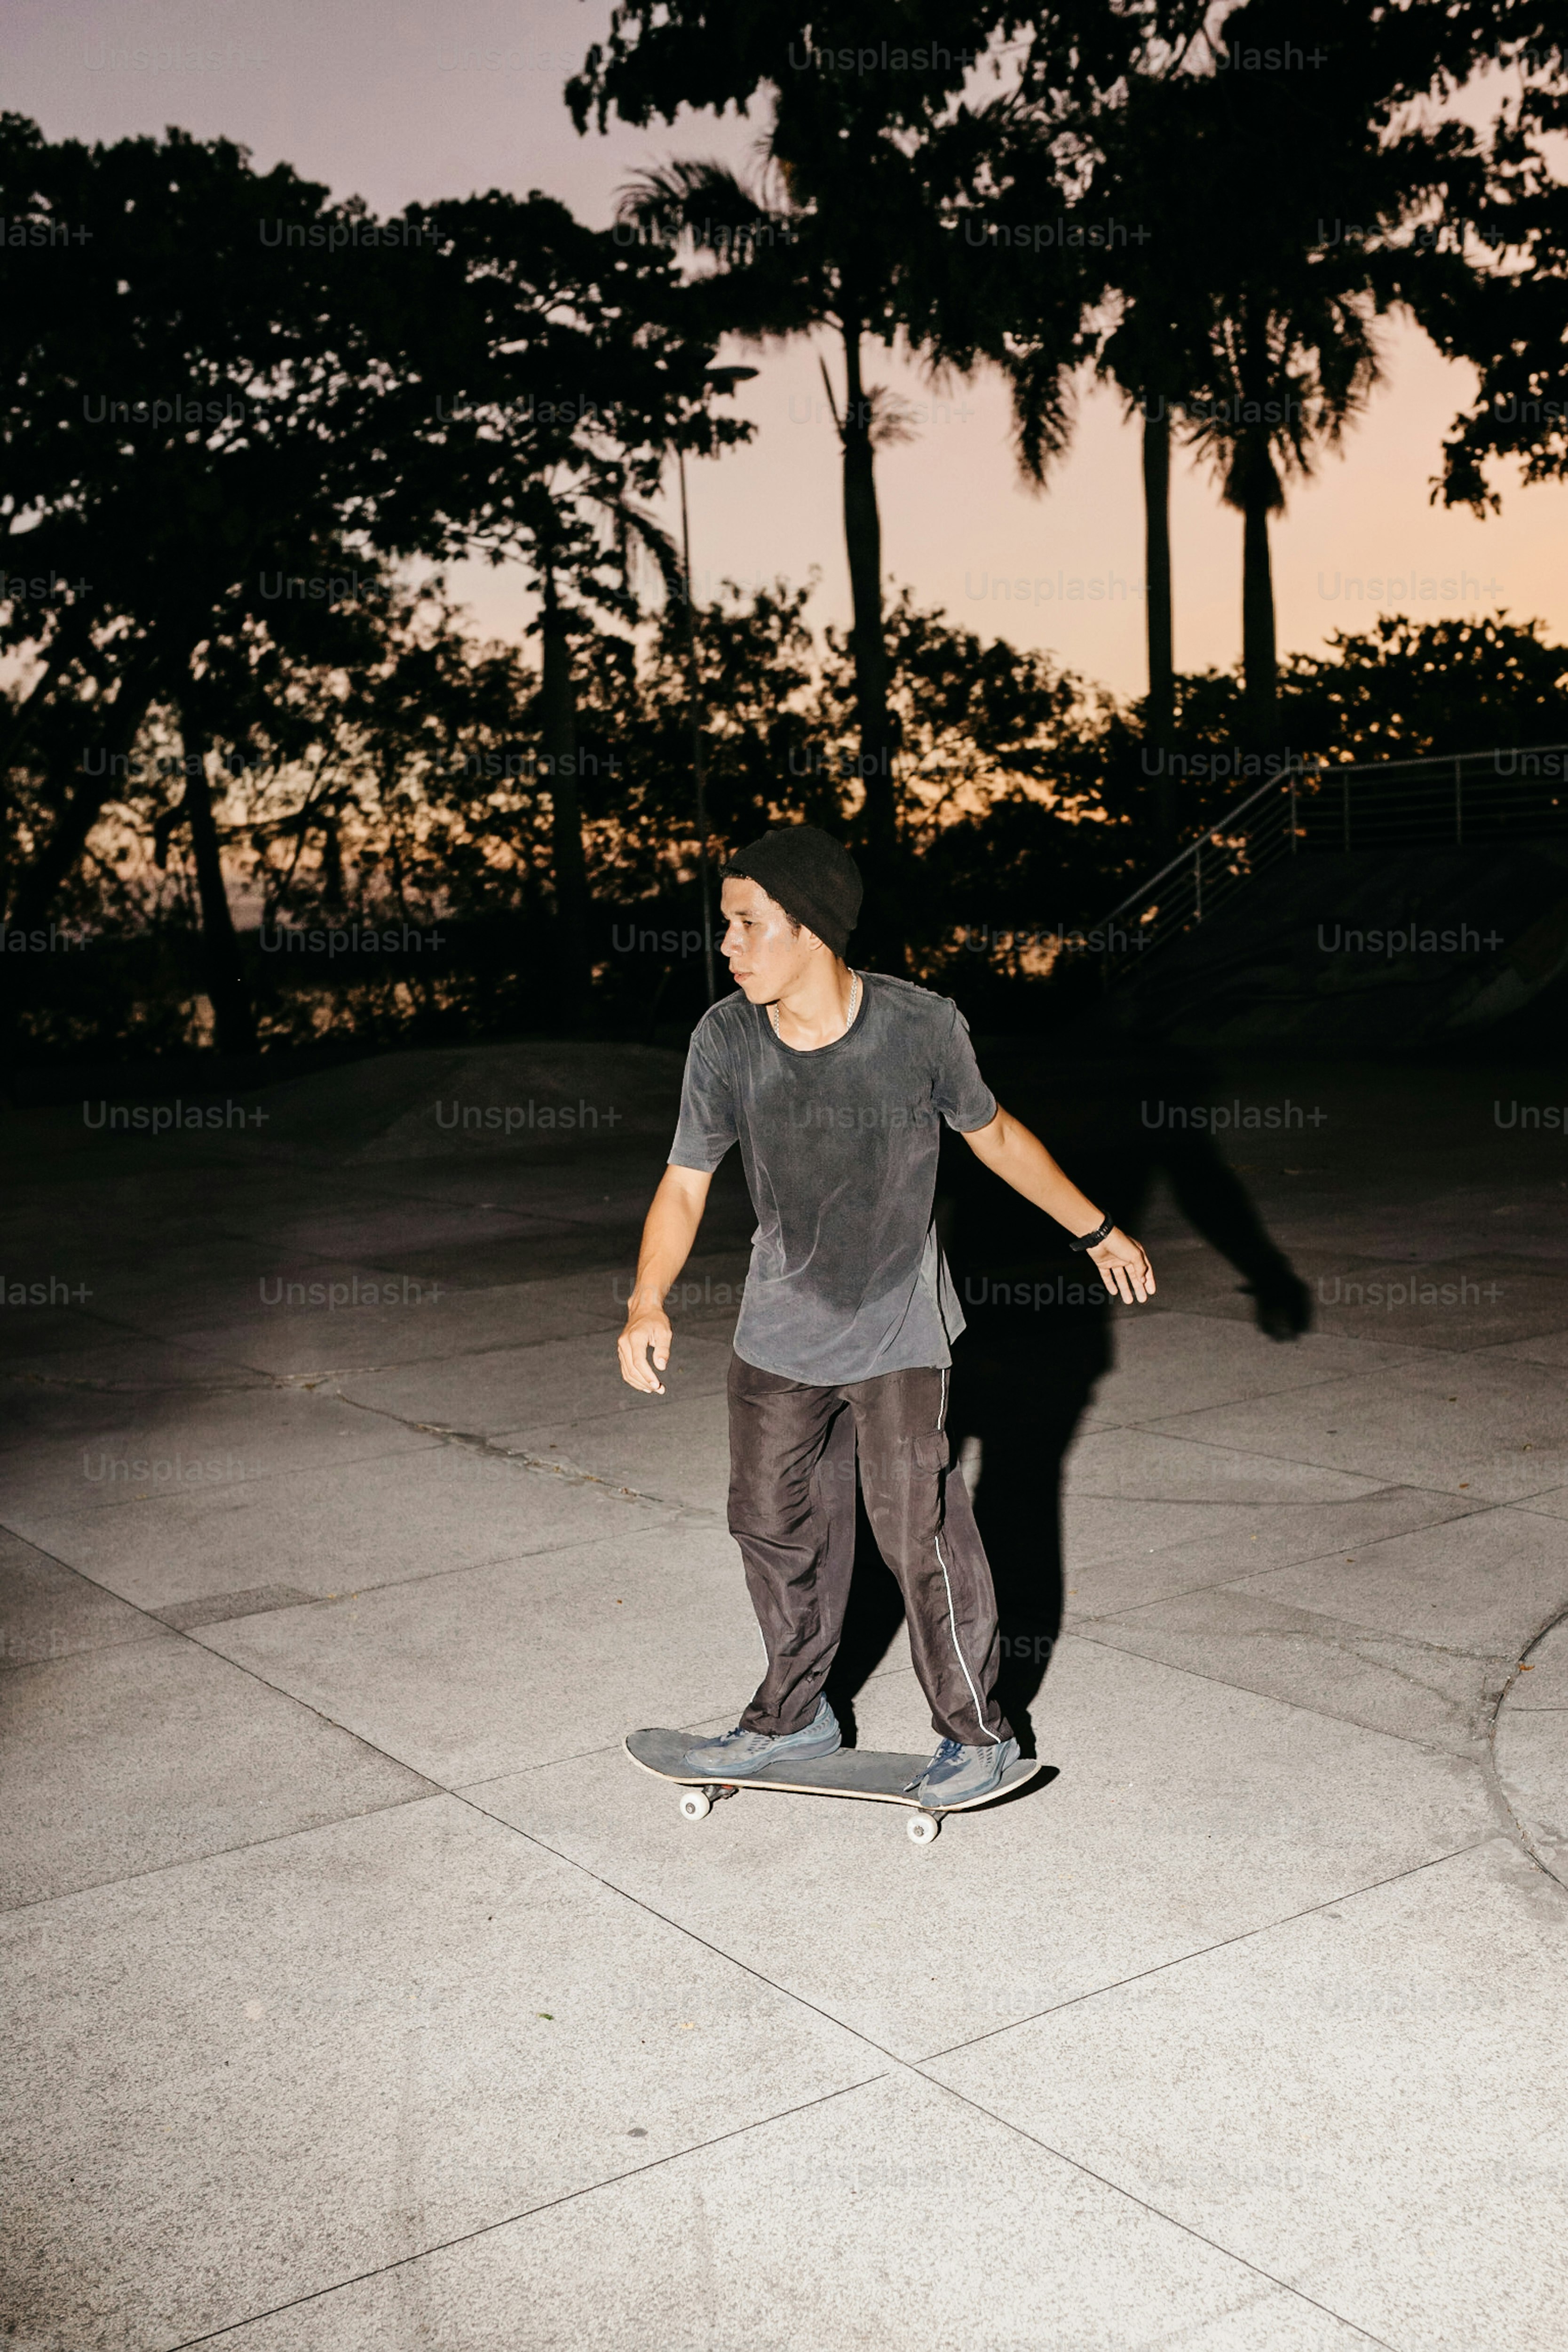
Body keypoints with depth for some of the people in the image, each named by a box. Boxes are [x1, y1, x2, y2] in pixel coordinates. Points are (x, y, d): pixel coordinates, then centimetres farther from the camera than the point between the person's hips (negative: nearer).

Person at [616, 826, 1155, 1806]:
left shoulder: (922, 1025, -19)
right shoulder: (726, 1039, -15)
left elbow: (994, 1134, -1)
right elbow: (685, 1183, -9)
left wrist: (1097, 1231, 6)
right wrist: (648, 1305, -24)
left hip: (898, 1328, -3)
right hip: (780, 1330, 3)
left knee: (918, 1526, -4)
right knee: (777, 1522, 13)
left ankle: (980, 1733, 18)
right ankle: (794, 1717, 35)